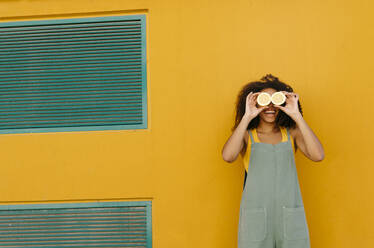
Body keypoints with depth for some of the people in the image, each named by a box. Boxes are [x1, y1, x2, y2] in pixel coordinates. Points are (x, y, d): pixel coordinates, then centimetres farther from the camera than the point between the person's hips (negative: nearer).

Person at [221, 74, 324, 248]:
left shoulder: (291, 133, 6)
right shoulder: (246, 135, 3)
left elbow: (318, 156, -12)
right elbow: (228, 156, -19)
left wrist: (297, 116, -15)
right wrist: (247, 117, -18)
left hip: (290, 216, 2)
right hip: (255, 216, -1)